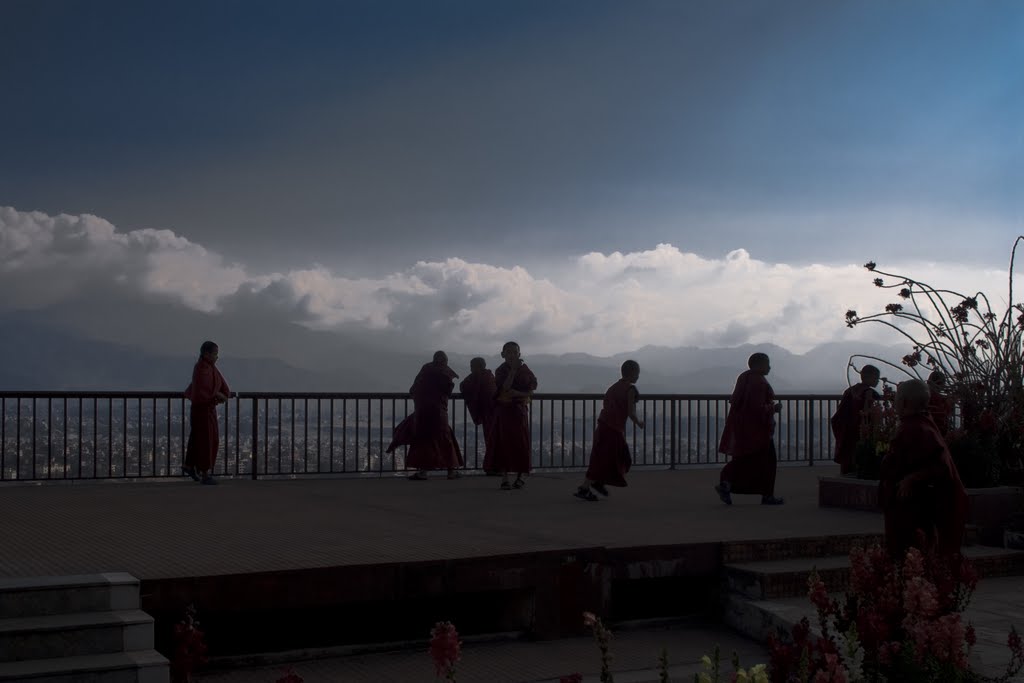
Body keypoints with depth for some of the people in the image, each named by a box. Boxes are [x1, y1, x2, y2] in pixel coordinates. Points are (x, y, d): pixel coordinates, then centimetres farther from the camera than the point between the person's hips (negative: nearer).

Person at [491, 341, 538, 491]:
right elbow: (505, 387, -17)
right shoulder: (501, 370, 0)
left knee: (520, 443, -1)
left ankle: (521, 476, 9)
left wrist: (517, 393, -16)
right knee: (503, 442, -4)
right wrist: (513, 369, -20)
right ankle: (504, 478, -2)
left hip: (519, 409, 1)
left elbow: (532, 389, -3)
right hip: (503, 410, -1)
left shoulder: (525, 370, 3)